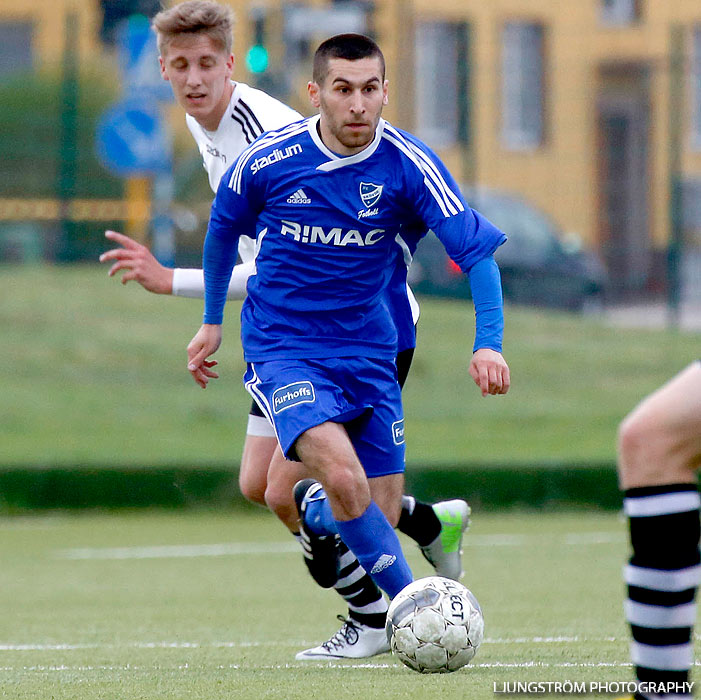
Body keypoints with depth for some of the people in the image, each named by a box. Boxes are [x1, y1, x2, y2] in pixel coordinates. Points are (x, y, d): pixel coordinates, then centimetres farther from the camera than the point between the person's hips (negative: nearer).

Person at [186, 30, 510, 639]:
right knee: (342, 475, -26)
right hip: (282, 347, -3)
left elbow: (477, 250, -13)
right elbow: (223, 226, 11)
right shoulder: (267, 161, -10)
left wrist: (488, 343, -26)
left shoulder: (408, 164, -11)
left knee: (380, 511, 1)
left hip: (368, 352, 3)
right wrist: (213, 321, 19)